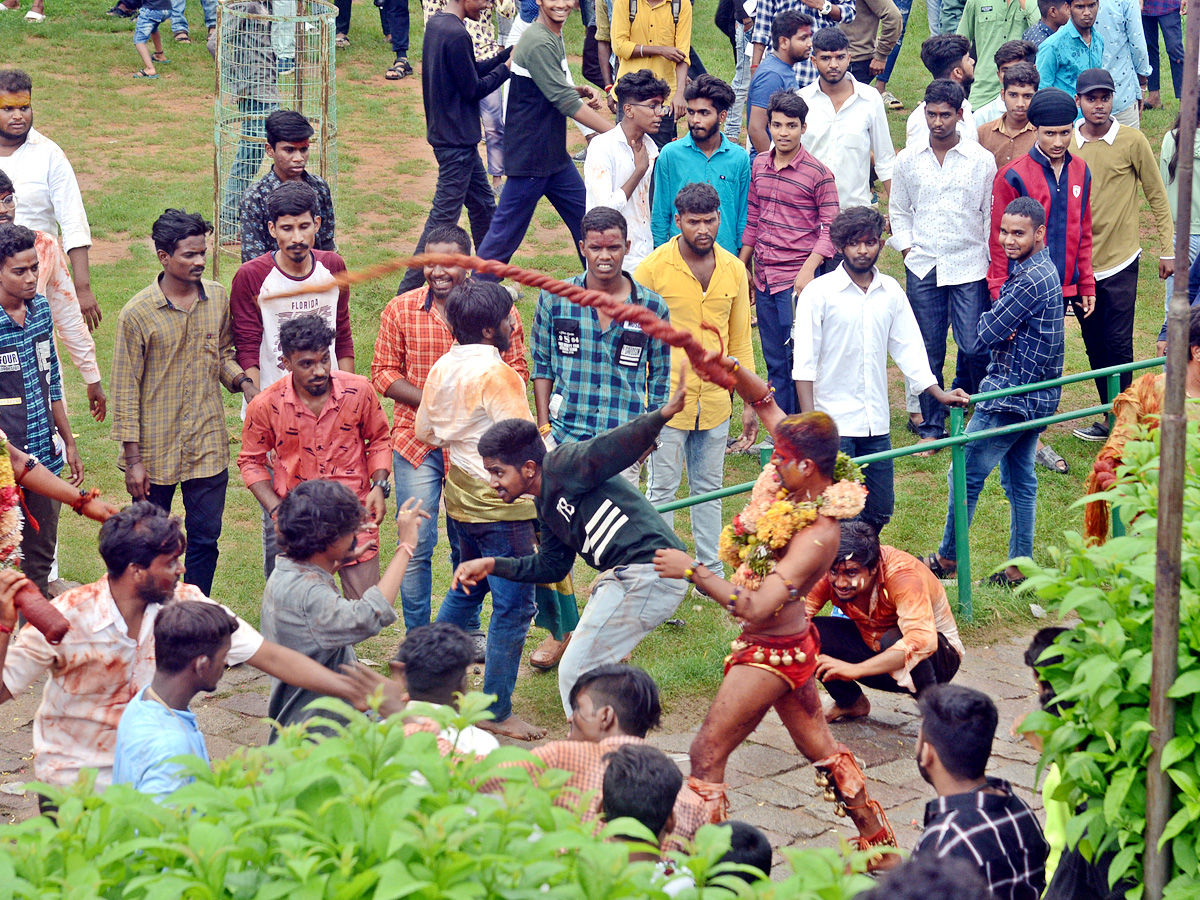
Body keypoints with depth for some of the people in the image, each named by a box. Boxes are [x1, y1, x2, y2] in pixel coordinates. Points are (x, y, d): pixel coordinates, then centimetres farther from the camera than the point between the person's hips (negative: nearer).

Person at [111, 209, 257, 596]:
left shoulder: (218, 298, 1)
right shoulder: (138, 313, -11)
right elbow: (125, 390, -7)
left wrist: (243, 381, -6)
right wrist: (133, 460, -8)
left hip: (208, 443, 3)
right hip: (156, 447, -3)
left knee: (205, 538, 7)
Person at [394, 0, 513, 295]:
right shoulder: (456, 35, -21)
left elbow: (473, 71, 14)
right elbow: (472, 89, -16)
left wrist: (509, 53, 6)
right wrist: (508, 67, -6)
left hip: (449, 135, 10)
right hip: (456, 140, -10)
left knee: (484, 205, 18)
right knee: (444, 216, -5)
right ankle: (408, 291, -1)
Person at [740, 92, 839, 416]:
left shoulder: (818, 173, -7)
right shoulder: (759, 164, 9)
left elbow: (830, 228, -7)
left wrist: (809, 269, -18)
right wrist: (742, 269, 19)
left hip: (796, 279, -6)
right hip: (764, 278, 6)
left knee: (798, 357, -7)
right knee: (774, 362, 11)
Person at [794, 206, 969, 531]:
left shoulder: (891, 292, 9)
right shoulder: (819, 292, -5)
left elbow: (908, 348, 13)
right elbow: (804, 362, -6)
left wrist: (939, 393, 2)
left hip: (876, 423, 5)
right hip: (833, 422, -5)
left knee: (879, 511, 8)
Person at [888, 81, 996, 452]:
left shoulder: (981, 160, 0)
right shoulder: (908, 160, 6)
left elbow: (992, 214, 5)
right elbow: (898, 210, 17)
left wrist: (995, 262, 1)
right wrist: (906, 246, 3)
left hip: (969, 266, -2)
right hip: (922, 267, 2)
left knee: (974, 348, -8)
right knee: (928, 350, 3)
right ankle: (931, 427, 13)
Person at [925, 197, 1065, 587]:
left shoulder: (1031, 278, -22)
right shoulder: (1042, 269, 11)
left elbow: (988, 332, -18)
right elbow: (1001, 327, 13)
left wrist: (991, 320, 2)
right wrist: (1000, 325, -7)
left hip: (1011, 394, -10)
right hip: (1035, 395, 10)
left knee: (966, 475, 0)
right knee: (1020, 478, 13)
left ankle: (947, 558, 11)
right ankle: (1019, 567, 17)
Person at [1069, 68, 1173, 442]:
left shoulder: (1132, 141, -7)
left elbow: (1157, 196, 1)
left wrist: (1168, 249, -1)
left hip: (1119, 261, -4)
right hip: (1078, 262, 4)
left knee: (1117, 345, -5)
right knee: (1094, 345, 10)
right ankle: (1110, 418, 20)